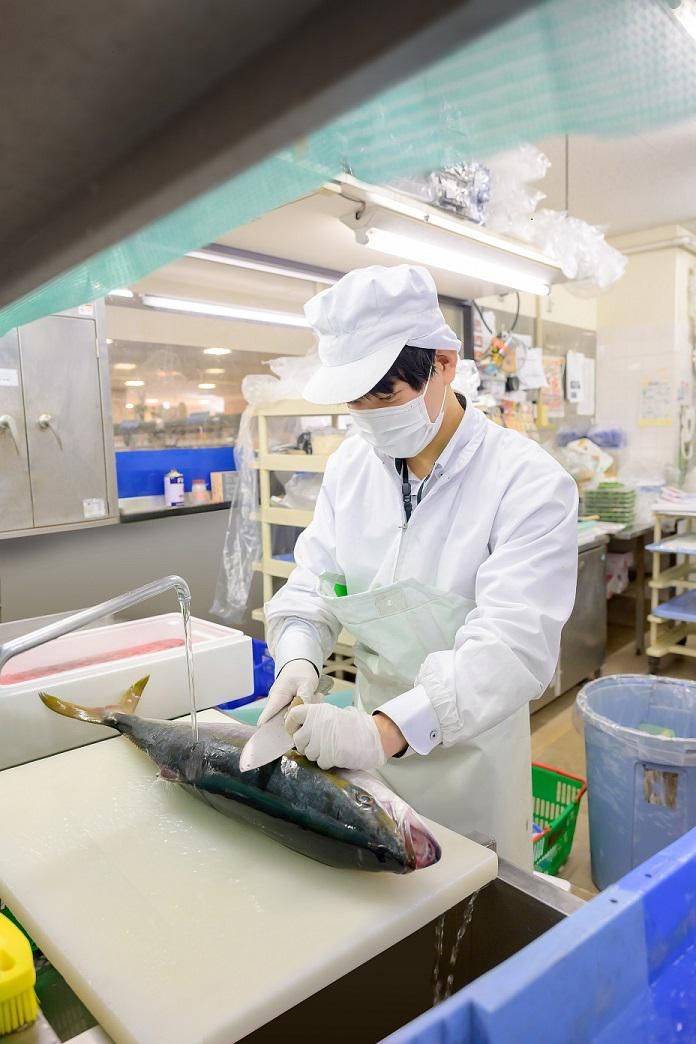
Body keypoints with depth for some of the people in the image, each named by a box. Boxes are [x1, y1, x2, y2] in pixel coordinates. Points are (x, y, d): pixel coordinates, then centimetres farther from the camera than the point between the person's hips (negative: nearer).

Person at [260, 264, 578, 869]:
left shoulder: (530, 482, -21)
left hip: (470, 746, -4)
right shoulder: (351, 465, -3)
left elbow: (513, 643, -30)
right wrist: (299, 659, -20)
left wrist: (387, 729, -40)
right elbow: (312, 583, 0)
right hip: (374, 724, 5)